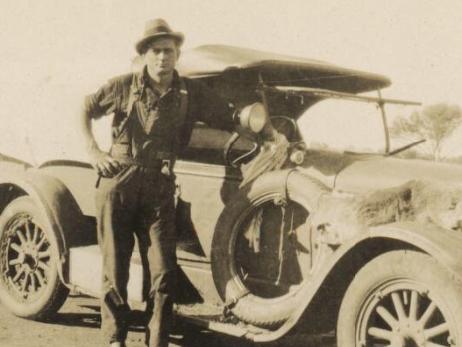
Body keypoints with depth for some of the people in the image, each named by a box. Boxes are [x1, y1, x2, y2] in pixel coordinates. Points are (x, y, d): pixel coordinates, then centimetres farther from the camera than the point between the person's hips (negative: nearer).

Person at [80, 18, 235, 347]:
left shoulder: (191, 92, 5)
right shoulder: (126, 85, 3)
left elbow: (231, 119, 10)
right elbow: (86, 108, 14)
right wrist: (94, 152, 3)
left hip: (159, 188, 1)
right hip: (118, 182, 0)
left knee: (163, 270, -4)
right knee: (115, 265, 6)